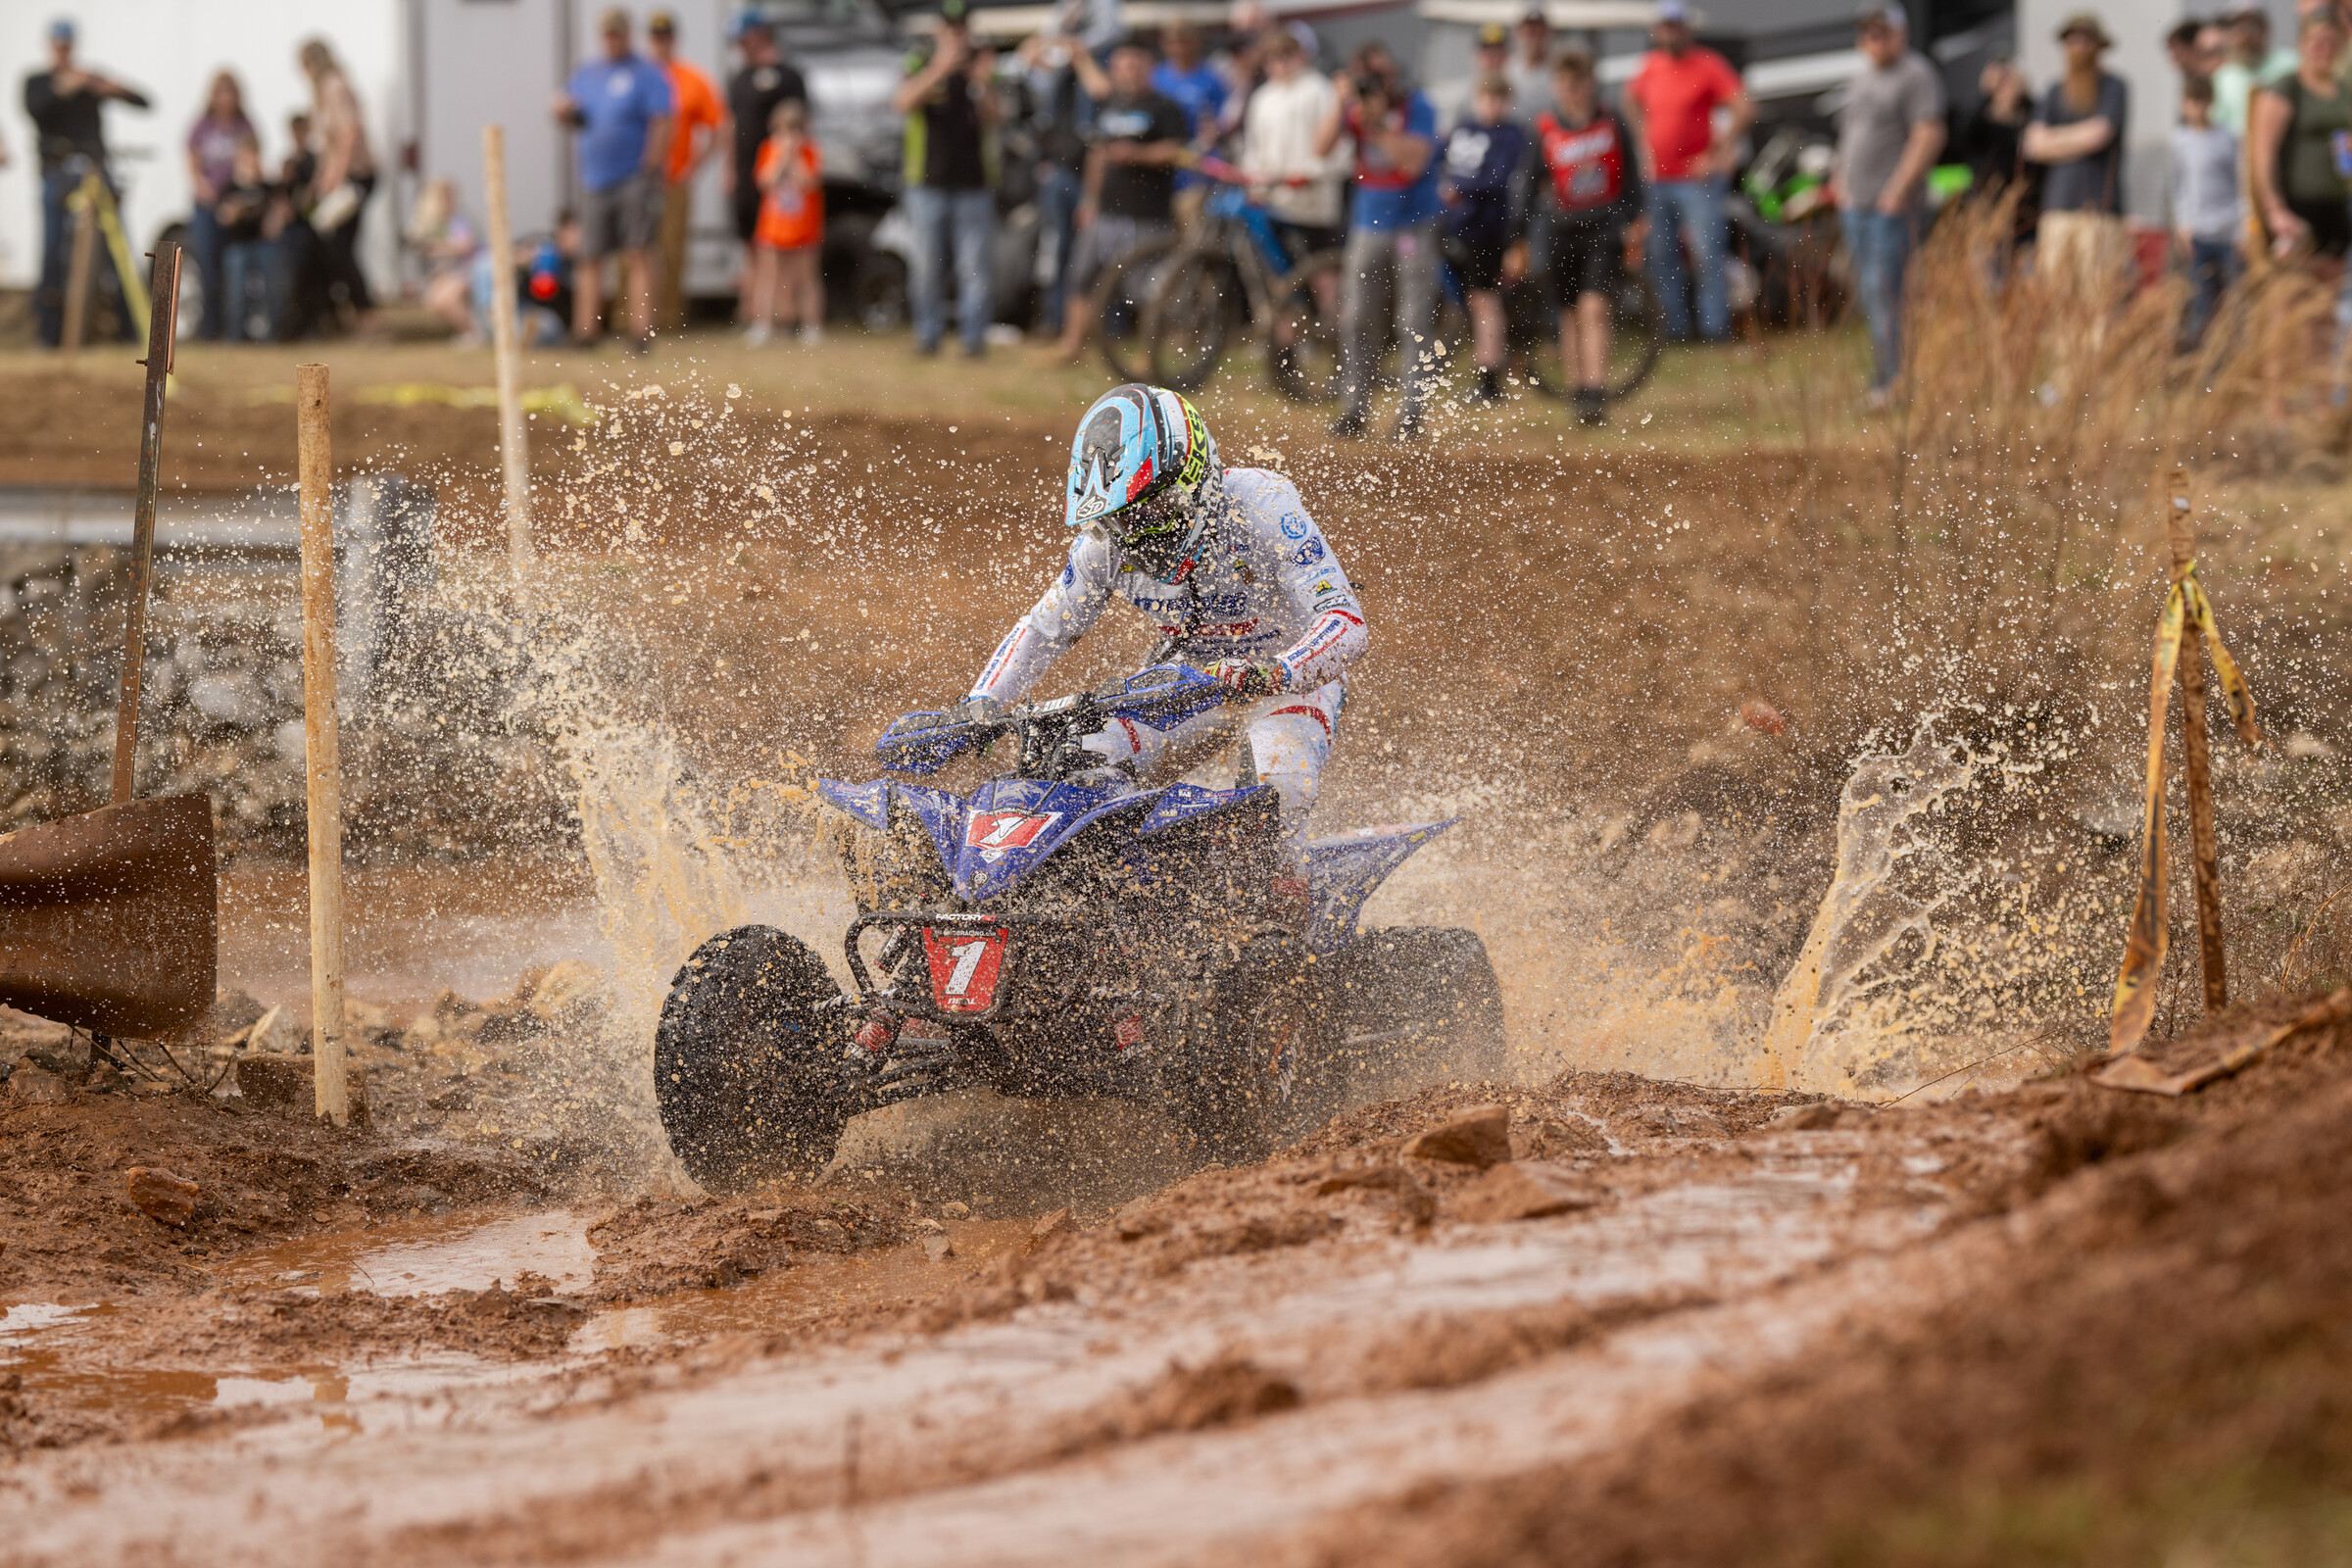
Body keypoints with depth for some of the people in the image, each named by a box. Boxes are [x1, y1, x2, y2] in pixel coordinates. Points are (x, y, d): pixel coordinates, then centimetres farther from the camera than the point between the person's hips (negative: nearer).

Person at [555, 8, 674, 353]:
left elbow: (661, 125, -9)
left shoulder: (648, 75, -2)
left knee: (638, 256, -8)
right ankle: (584, 330, 7)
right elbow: (573, 116, 23)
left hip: (633, 179, -6)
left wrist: (650, 172, -16)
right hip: (594, 180, 6)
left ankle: (642, 331, -11)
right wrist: (565, 113, -2)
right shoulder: (587, 75, 17)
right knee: (590, 258, 5)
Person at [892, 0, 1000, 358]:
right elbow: (903, 101, -17)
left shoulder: (982, 65, 6)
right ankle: (928, 334, 12)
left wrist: (982, 85, -19)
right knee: (928, 265, 2)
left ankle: (974, 335, 1)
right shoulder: (921, 63, 2)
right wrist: (940, 69, -28)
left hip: (973, 184, 1)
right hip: (928, 183, -1)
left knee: (974, 267, -3)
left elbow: (992, 119, 0)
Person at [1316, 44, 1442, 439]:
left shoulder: (1416, 108, -9)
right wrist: (1341, 106, -20)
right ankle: (1354, 409, 10)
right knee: (1357, 321, 3)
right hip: (1369, 225, 4)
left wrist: (1377, 124, -26)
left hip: (1414, 224, -4)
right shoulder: (1353, 105, 2)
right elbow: (1322, 147, -9)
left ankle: (1413, 410, -1)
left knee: (1415, 324, -5)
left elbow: (1413, 162, -20)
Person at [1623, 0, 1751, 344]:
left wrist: (1718, 154, -13)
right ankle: (1675, 326, 14)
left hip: (1697, 177, -6)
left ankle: (1715, 326, -7)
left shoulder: (1708, 65, -8)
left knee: (1707, 255, -10)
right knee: (1661, 258, 7)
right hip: (1658, 179, 6)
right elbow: (1631, 100, 30)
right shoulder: (1650, 67, 10)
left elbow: (1744, 109, -15)